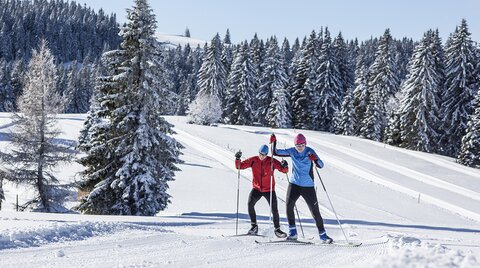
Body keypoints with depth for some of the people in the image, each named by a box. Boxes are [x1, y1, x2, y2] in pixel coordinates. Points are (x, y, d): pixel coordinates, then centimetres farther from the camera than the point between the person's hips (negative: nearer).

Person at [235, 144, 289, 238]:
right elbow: (239, 166, -3)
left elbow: (284, 170, -10)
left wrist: (285, 167, -32)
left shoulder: (272, 161, -10)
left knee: (274, 209, -3)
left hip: (269, 190, -1)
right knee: (250, 204, -19)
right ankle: (254, 226, -4)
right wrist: (237, 159, -22)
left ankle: (277, 229, 15)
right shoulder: (253, 160, -5)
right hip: (256, 188, 1)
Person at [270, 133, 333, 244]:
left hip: (308, 186, -3)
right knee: (289, 206, -13)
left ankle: (323, 235, 11)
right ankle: (292, 233, -1)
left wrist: (315, 159, -37)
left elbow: (321, 165, -16)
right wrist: (273, 143, -14)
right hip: (294, 184, 3)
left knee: (315, 211, -1)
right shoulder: (292, 151, -1)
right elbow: (276, 152, 2)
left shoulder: (309, 152, -10)